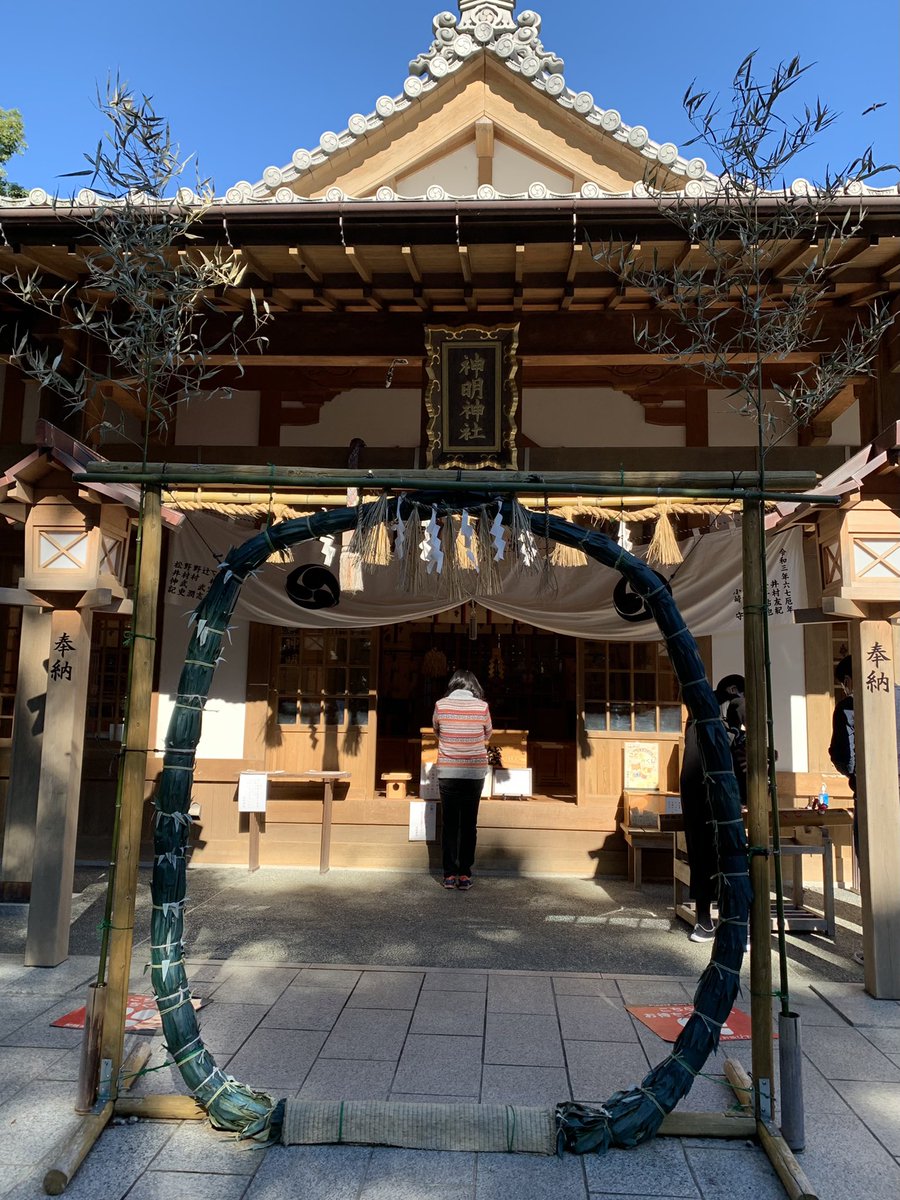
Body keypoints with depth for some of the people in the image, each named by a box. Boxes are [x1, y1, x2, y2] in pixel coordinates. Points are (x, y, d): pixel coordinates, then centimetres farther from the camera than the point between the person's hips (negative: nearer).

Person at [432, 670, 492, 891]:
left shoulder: (441, 705, -4)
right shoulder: (482, 707, -5)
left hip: (447, 773, 0)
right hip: (474, 773, 0)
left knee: (449, 823, 7)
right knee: (469, 824, 7)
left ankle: (449, 875, 9)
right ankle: (465, 875, 8)